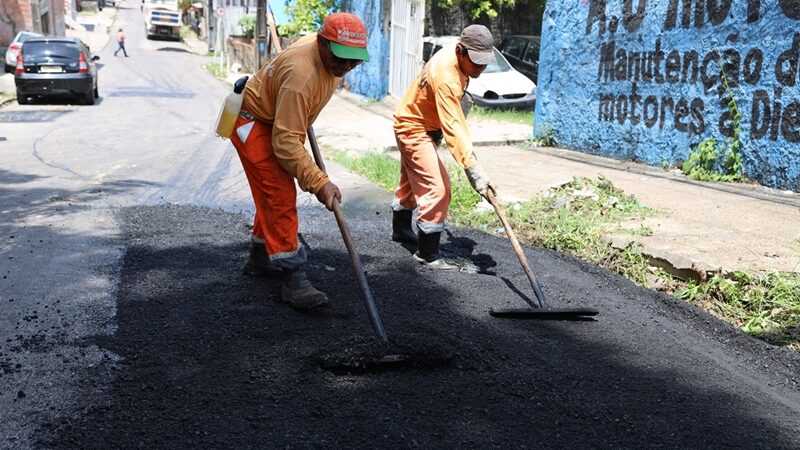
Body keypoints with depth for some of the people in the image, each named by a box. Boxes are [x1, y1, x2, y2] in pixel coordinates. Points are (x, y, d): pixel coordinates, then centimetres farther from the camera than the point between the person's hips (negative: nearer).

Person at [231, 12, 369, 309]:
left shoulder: (329, 54, -10)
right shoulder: (302, 75, -37)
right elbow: (286, 141, -37)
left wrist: (304, 120, 23)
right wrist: (319, 182, -40)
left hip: (278, 122, 10)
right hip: (253, 123, -9)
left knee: (272, 194, 18)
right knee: (280, 196, -16)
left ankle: (260, 259, 34)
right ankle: (292, 278, -14)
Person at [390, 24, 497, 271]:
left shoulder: (454, 54, -7)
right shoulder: (445, 79, -36)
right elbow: (453, 129, -43)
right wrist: (473, 169, -47)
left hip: (414, 124, 10)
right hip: (414, 130, -10)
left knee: (412, 180, 25)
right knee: (437, 187, -16)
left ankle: (401, 229, 46)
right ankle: (427, 253, -8)